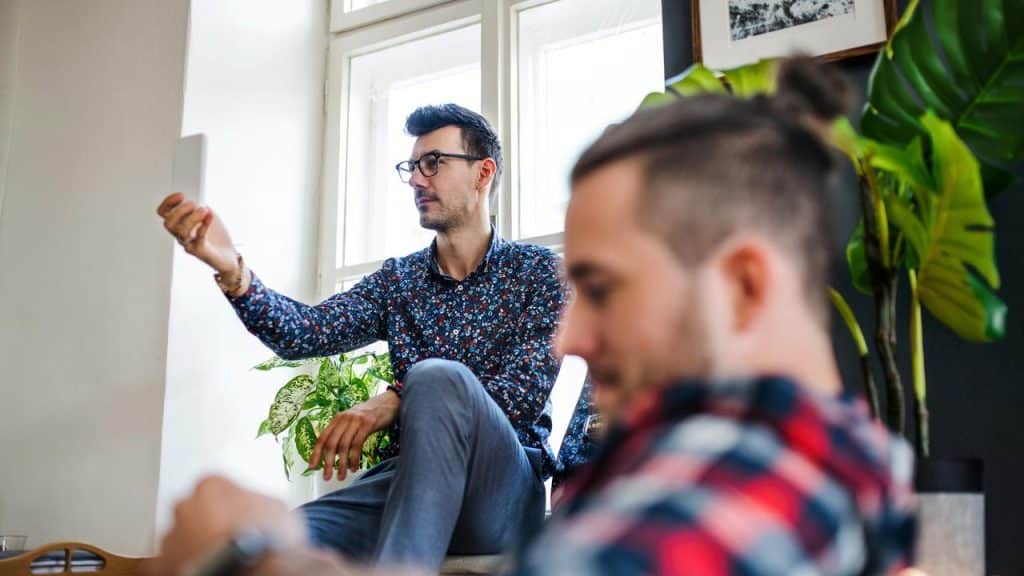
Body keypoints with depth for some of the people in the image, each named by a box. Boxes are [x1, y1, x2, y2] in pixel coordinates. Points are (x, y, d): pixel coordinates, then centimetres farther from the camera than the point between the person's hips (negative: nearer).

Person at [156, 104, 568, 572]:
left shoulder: (539, 270, 2)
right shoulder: (398, 279, 14)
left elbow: (524, 394, -11)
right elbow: (305, 333, -3)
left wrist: (397, 401, -22)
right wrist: (232, 270, -23)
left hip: (506, 489, -2)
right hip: (411, 482, 2)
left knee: (437, 377, -35)